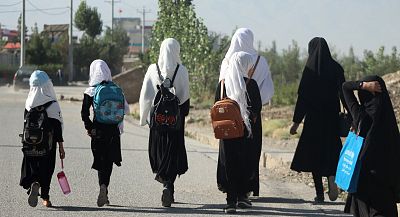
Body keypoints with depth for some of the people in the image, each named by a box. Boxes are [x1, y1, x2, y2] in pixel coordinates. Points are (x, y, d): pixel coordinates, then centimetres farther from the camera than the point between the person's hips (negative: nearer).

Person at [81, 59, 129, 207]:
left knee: (101, 161, 8)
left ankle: (103, 186, -10)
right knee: (109, 161, 9)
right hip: (113, 130, 1)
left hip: (98, 130, -1)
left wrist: (89, 128, 1)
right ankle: (104, 186, -9)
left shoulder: (90, 92, -6)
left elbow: (84, 113, -10)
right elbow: (125, 109, 2)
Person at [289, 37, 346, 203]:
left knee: (314, 152, 6)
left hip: (314, 117, -3)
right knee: (331, 150, 14)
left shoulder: (310, 69, -6)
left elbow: (302, 96, -7)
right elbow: (344, 93, 1)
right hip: (332, 117, 3)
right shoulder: (336, 68, 2)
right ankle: (332, 177, -15)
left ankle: (319, 193, 2)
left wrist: (296, 121, -3)